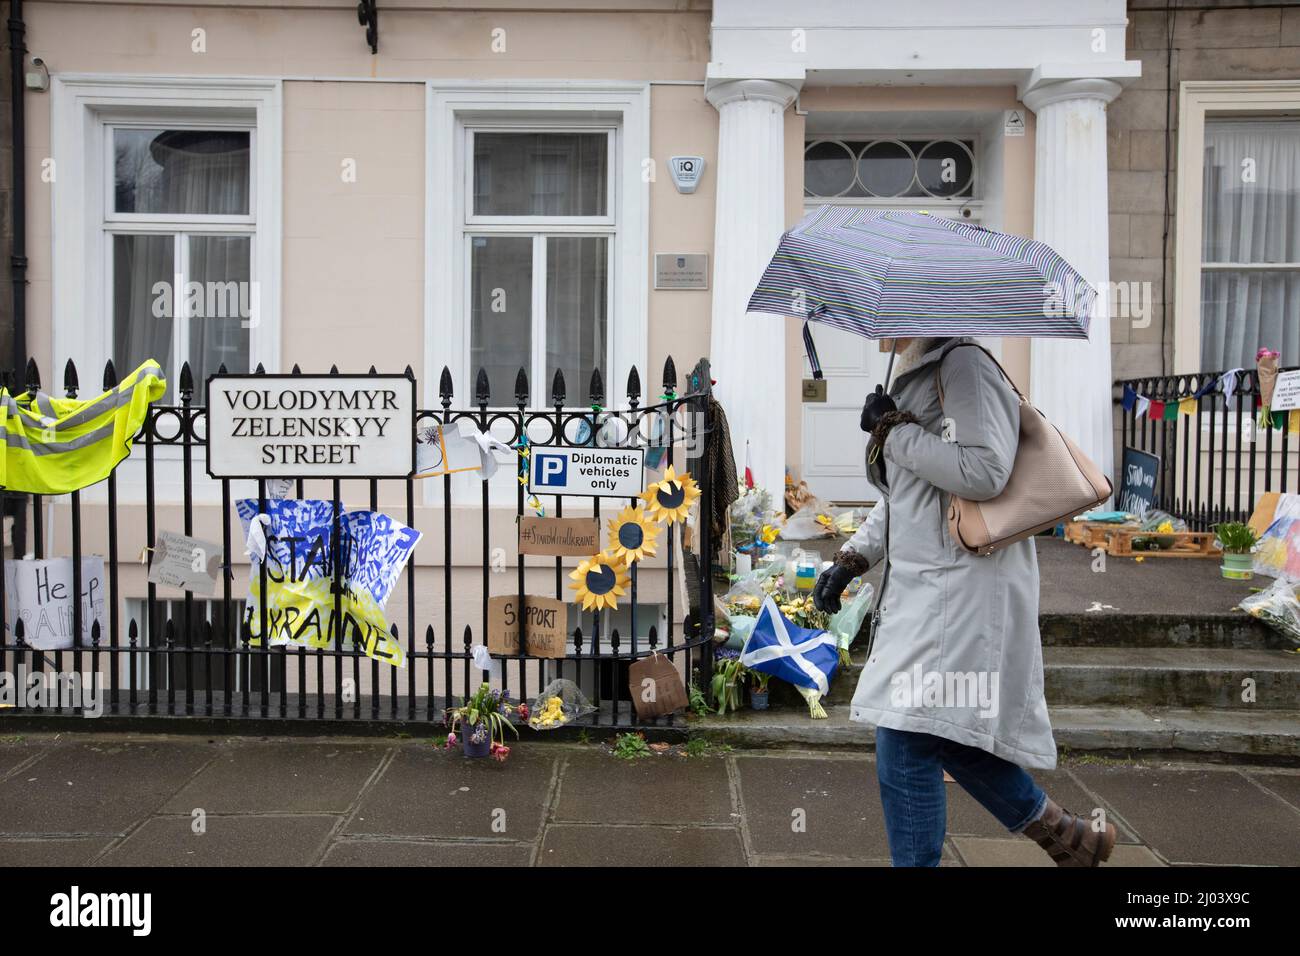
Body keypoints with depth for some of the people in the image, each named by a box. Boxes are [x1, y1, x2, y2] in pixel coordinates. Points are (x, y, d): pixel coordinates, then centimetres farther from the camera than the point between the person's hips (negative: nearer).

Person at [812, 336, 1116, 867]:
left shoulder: (965, 365, -11)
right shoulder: (913, 380, 17)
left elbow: (984, 473, -25)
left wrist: (895, 431, -15)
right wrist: (850, 559, 15)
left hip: (962, 588, -10)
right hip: (922, 588, 10)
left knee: (906, 748, -9)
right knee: (948, 738, 15)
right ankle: (1066, 833, 33)